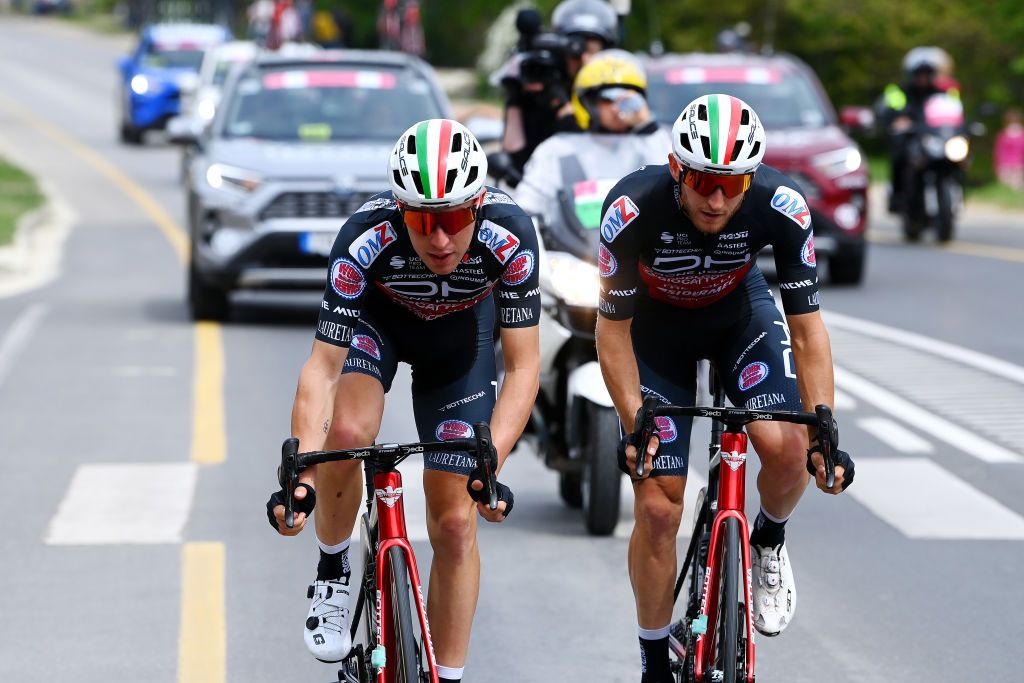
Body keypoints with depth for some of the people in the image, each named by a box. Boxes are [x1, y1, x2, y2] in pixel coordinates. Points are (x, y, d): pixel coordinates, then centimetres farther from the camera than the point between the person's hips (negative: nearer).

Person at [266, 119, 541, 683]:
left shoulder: (507, 237, -36)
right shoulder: (366, 240, -39)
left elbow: (522, 366, -29)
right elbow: (323, 367, -35)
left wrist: (490, 464, -42)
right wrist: (301, 476, -46)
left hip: (461, 332, 1)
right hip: (376, 319, -1)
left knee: (455, 524, -3)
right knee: (348, 432, -32)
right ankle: (332, 570, -5)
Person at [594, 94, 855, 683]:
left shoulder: (782, 207, -32)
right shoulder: (633, 209, -35)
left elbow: (807, 328, -24)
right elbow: (613, 329, -22)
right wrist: (635, 425, -27)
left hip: (739, 314, 1)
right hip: (657, 328, -1)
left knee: (787, 447, -25)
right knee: (658, 508, -6)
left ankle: (769, 542, 9)